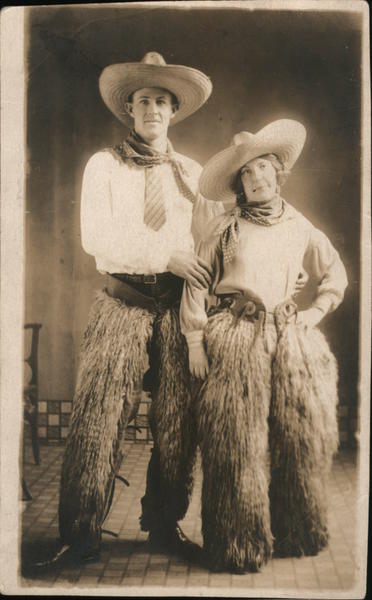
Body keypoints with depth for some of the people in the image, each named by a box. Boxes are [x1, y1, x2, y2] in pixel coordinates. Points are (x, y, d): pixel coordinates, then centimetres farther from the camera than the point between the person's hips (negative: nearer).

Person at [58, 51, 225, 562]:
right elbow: (96, 238, -5)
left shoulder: (191, 172, 15)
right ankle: (80, 533, 8)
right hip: (122, 303, -3)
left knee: (177, 420, 4)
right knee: (100, 416, -6)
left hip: (177, 306, 3)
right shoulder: (104, 165, 6)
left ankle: (164, 525, 20)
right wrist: (166, 255, -11)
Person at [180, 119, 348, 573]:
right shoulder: (226, 227, 3)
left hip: (289, 335, 4)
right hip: (235, 336, -3)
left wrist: (316, 311, 13)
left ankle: (296, 535, 21)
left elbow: (335, 273, 26)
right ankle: (239, 547, 7)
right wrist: (194, 340, -6)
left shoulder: (299, 226, 14)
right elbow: (196, 284, 0)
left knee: (301, 436, 2)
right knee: (237, 442, -6)